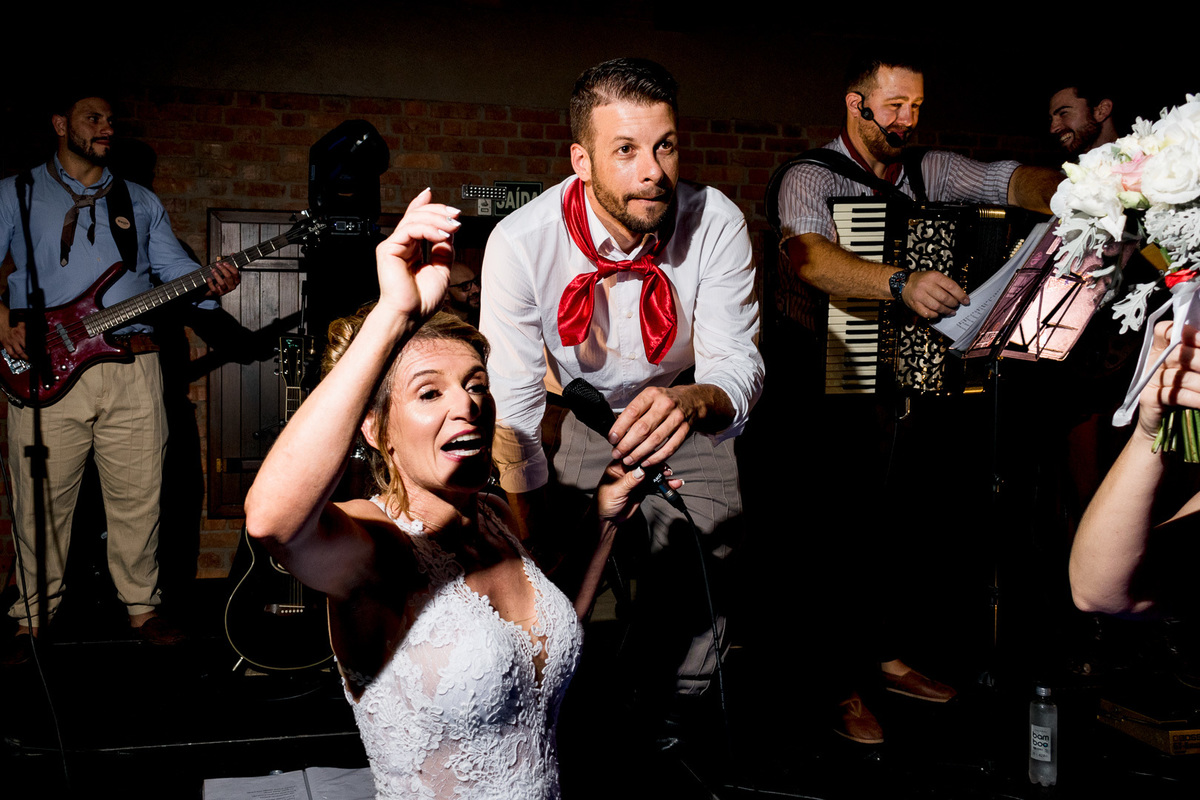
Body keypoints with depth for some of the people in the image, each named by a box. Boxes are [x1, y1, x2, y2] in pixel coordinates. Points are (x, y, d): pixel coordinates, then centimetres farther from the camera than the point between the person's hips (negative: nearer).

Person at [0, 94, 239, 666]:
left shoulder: (141, 203, 20)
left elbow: (176, 268, 12)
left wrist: (209, 284, -10)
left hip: (132, 371, 2)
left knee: (138, 498, 4)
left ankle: (141, 605, 17)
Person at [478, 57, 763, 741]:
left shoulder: (716, 223, -24)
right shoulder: (521, 242, -26)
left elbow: (738, 363, -25)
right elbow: (516, 404, -22)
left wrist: (695, 401, -51)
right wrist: (533, 550, -17)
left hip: (681, 401, 0)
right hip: (574, 404, 0)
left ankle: (672, 726, 11)